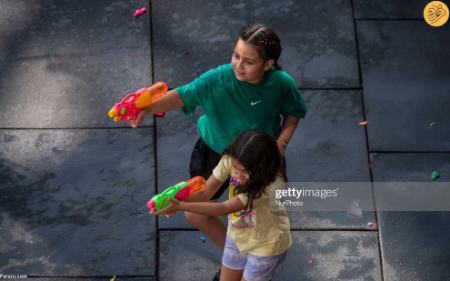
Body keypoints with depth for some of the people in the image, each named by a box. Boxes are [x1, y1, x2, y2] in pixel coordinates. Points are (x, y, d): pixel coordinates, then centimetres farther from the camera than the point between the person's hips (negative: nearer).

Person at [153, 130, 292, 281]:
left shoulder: (270, 185, -38)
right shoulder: (231, 160, -22)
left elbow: (223, 208, -35)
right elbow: (206, 191, -17)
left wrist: (180, 206, -35)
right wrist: (176, 200, -36)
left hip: (265, 246, -6)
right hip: (238, 236, 6)